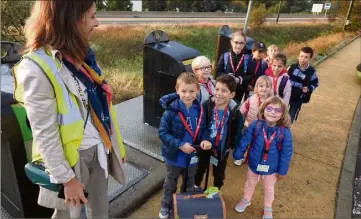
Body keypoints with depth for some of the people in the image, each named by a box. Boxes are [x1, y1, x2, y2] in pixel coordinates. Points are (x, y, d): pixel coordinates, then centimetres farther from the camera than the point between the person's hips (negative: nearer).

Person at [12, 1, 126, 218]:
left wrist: (114, 144, 12)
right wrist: (66, 178, -14)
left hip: (99, 149, 6)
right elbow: (44, 134, -18)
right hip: (72, 156, -6)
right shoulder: (37, 68, -21)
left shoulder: (82, 54, 3)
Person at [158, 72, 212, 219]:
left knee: (189, 185, 27)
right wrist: (180, 145, -29)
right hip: (174, 156, -3)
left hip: (192, 156, 4)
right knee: (170, 185, 22)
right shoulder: (171, 110, -25)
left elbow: (202, 128, 2)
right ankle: (166, 207, 47)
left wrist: (205, 139, -18)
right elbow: (162, 132, -21)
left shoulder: (199, 110, -11)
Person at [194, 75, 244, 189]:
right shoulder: (207, 105, -19)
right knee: (200, 168, 22)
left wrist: (231, 145, -6)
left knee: (219, 172, 22)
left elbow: (237, 132, -8)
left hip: (222, 149, 0)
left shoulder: (235, 112, -20)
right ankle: (195, 187, 48)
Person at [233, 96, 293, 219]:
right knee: (250, 184, 28)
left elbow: (286, 153, -13)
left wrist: (282, 171, -6)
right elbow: (244, 142, -11)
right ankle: (245, 200, 57)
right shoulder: (255, 126, -22)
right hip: (254, 164, 1)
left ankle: (268, 209, 53)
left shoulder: (285, 132, -23)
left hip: (271, 168, 0)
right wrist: (237, 155, -3)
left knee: (269, 189, 26)